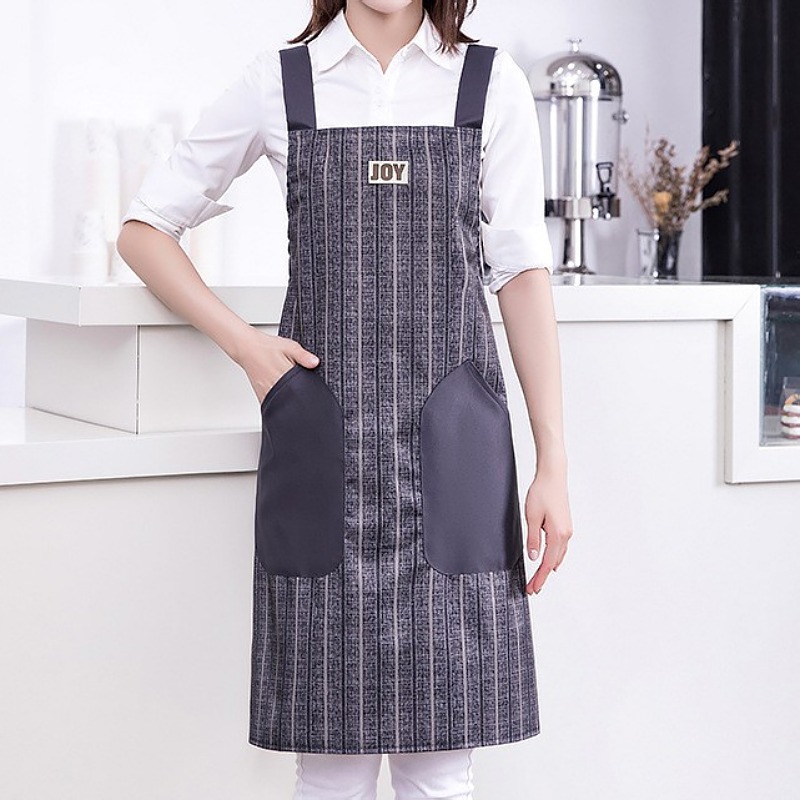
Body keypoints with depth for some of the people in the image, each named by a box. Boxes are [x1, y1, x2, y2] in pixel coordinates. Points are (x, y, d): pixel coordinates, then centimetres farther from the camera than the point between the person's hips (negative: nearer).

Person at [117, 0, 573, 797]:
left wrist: (553, 463, -1)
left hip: (450, 439, 0)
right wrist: (244, 343, -1)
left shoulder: (491, 82, 6)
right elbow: (144, 229, 12)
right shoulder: (279, 82, 6)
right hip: (323, 441, 0)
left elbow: (522, 271, 4)